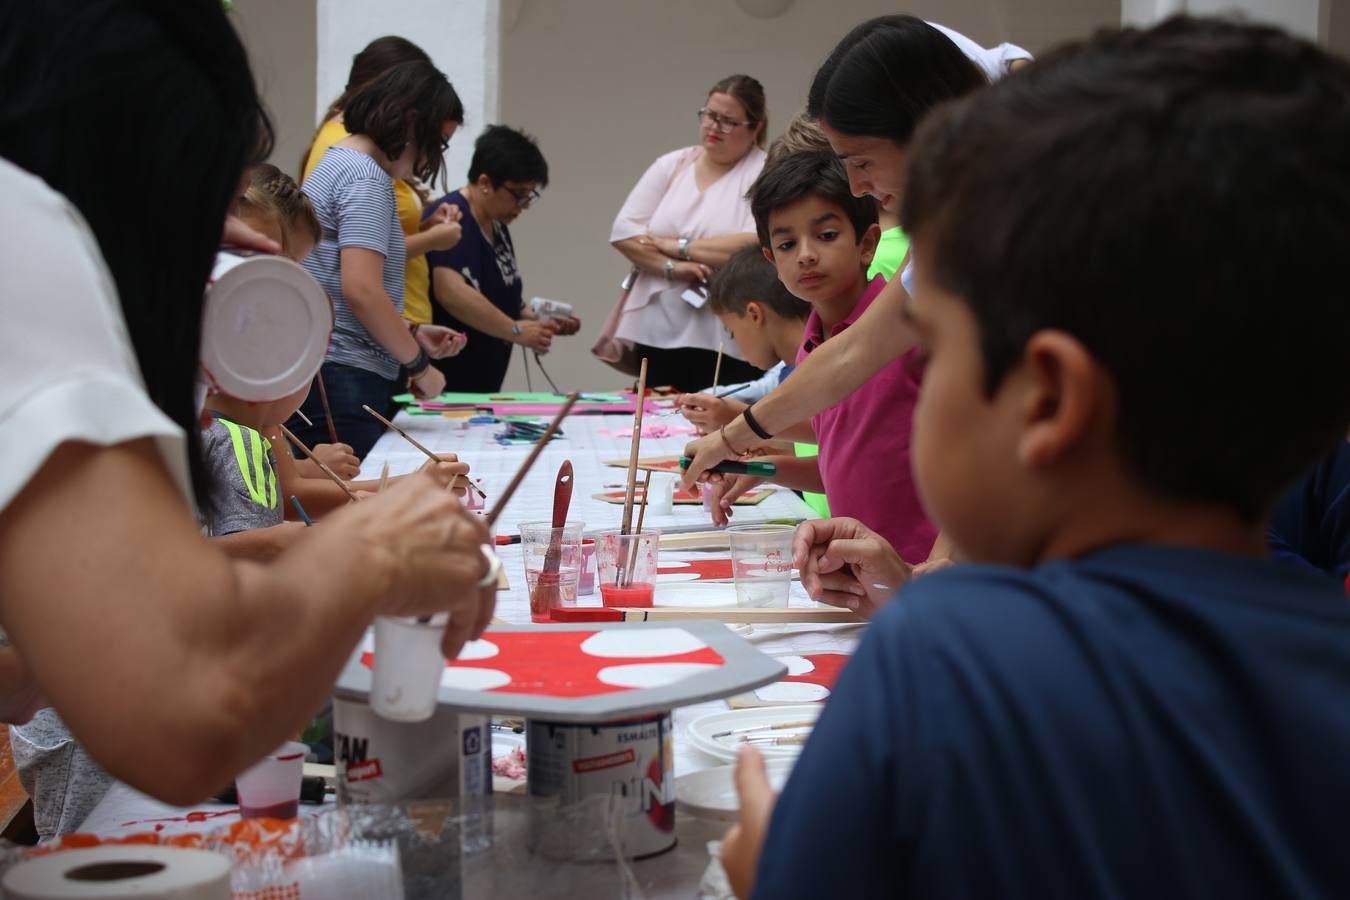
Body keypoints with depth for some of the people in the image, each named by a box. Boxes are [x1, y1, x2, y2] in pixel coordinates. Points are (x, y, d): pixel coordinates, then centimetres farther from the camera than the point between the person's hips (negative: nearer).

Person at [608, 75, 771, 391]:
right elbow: (623, 232, 5)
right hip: (656, 334, 4)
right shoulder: (671, 165, 12)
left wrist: (675, 246, -8)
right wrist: (671, 268, -11)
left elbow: (758, 246, -16)